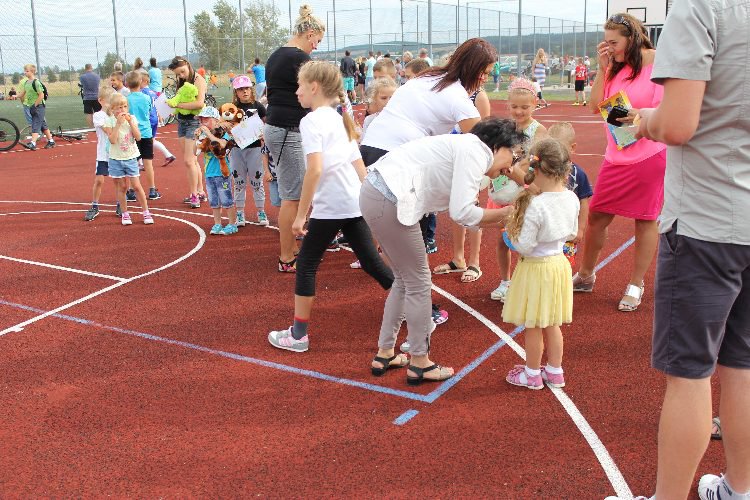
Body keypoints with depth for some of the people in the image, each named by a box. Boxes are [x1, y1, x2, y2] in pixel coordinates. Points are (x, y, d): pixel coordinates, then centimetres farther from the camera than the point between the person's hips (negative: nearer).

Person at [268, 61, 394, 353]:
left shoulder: (311, 121, -8)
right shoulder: (341, 120, 17)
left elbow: (315, 169, -20)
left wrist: (300, 215, -17)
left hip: (329, 207, -8)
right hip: (356, 204, 8)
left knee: (306, 265, 5)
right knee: (371, 262, 14)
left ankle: (298, 335, 11)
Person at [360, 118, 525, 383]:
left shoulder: (463, 148, 21)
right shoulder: (476, 151, -9)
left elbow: (461, 212, 18)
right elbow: (462, 213, -16)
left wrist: (501, 218, 16)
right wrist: (503, 214, -2)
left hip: (374, 193, 10)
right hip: (389, 201, -10)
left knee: (404, 280, 20)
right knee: (419, 282, 4)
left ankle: (384, 354, 30)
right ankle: (420, 364, 17)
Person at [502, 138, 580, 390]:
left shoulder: (535, 205, -27)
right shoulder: (572, 199, -5)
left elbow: (525, 246, -23)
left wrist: (511, 231, -6)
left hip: (536, 267, -7)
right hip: (559, 263, 7)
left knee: (533, 325, 9)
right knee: (552, 323, 20)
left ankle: (532, 374, 24)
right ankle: (555, 372, 32)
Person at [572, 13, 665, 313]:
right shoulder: (616, 68, 10)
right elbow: (596, 106, 3)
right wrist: (602, 68, -3)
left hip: (650, 155, -6)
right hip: (617, 156, 6)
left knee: (646, 219, 6)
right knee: (596, 215, 8)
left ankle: (636, 284, 20)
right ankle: (585, 276, 25)